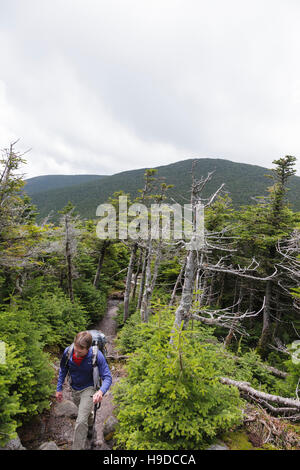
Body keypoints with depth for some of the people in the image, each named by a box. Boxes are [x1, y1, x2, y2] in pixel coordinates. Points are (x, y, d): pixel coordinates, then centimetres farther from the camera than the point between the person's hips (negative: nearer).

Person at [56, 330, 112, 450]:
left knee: (81, 421, -15)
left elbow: (107, 377, -29)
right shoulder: (68, 351, -24)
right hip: (74, 389, 5)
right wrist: (59, 389, 0)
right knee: (86, 411, 29)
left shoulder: (97, 355, -33)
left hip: (88, 389, -4)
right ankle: (90, 426, 61)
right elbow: (63, 370, -3)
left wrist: (101, 391, -47)